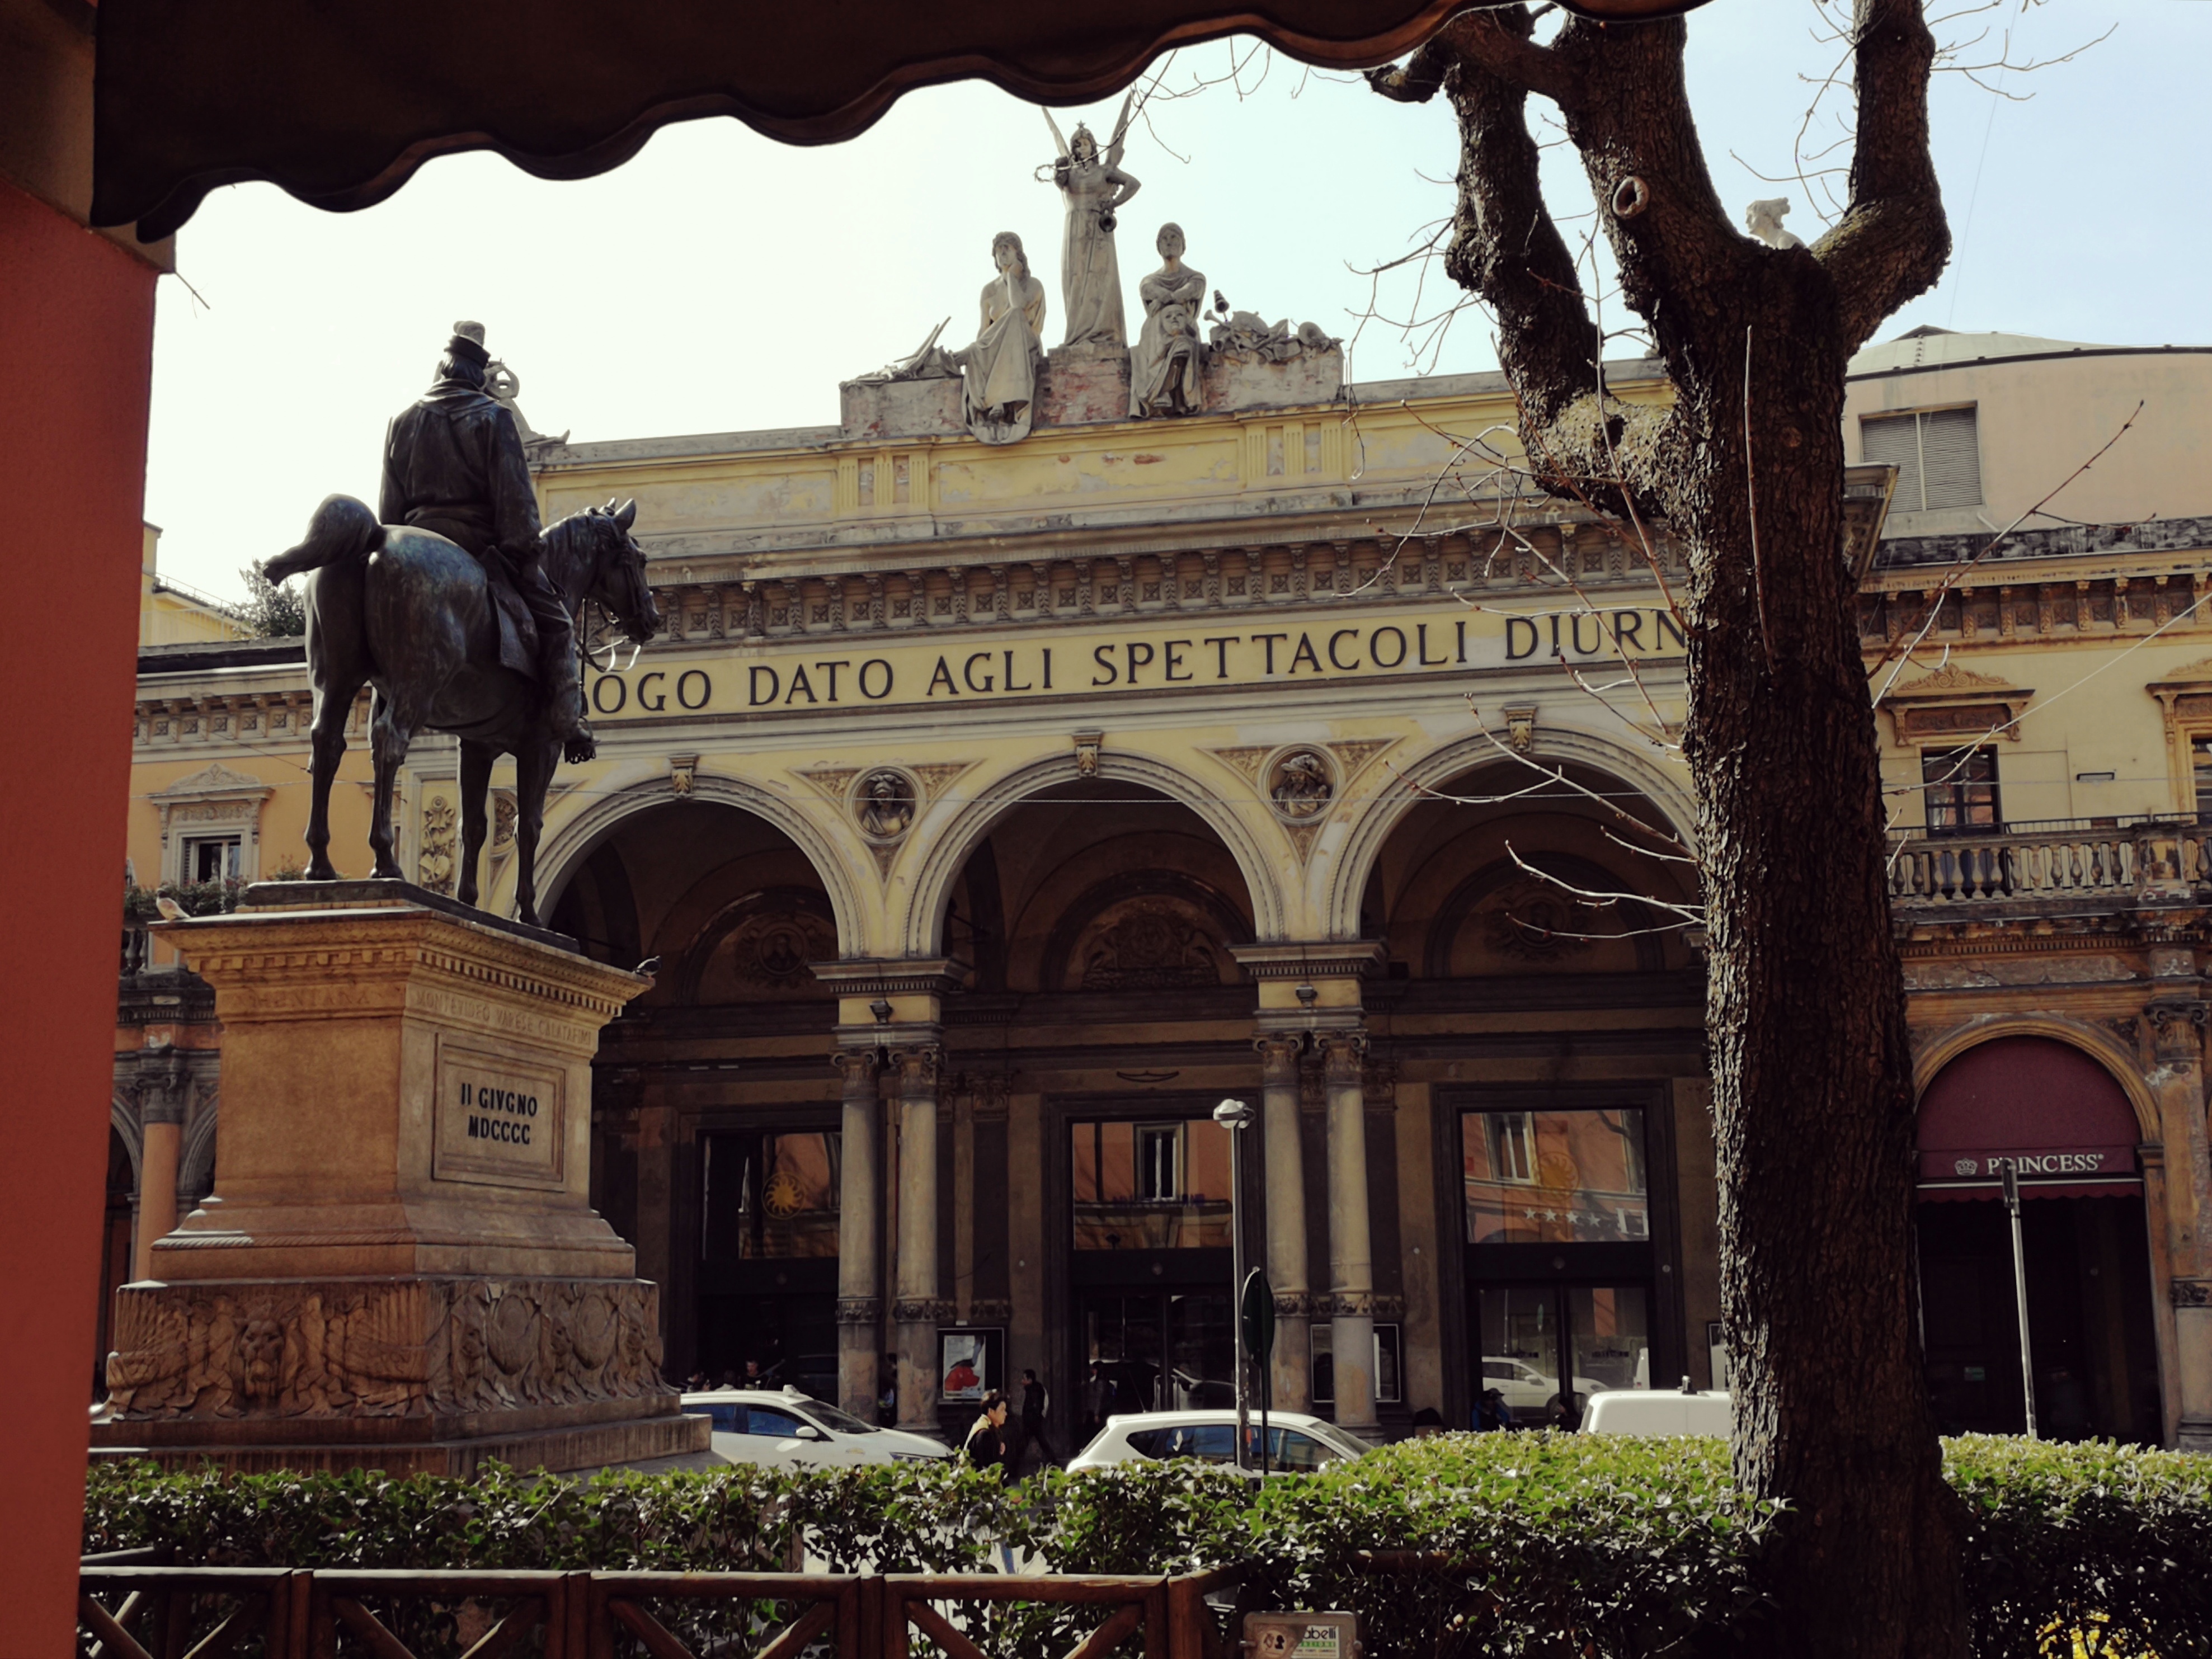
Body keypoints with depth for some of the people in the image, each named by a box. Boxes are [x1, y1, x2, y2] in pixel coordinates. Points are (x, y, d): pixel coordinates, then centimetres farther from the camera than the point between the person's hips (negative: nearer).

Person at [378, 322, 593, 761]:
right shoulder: (493, 416, -3)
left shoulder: (403, 421, 11)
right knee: (555, 625, 1)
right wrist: (526, 552, -9)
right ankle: (568, 725, -14)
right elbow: (514, 495, -11)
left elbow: (389, 504, 11)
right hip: (481, 543, -5)